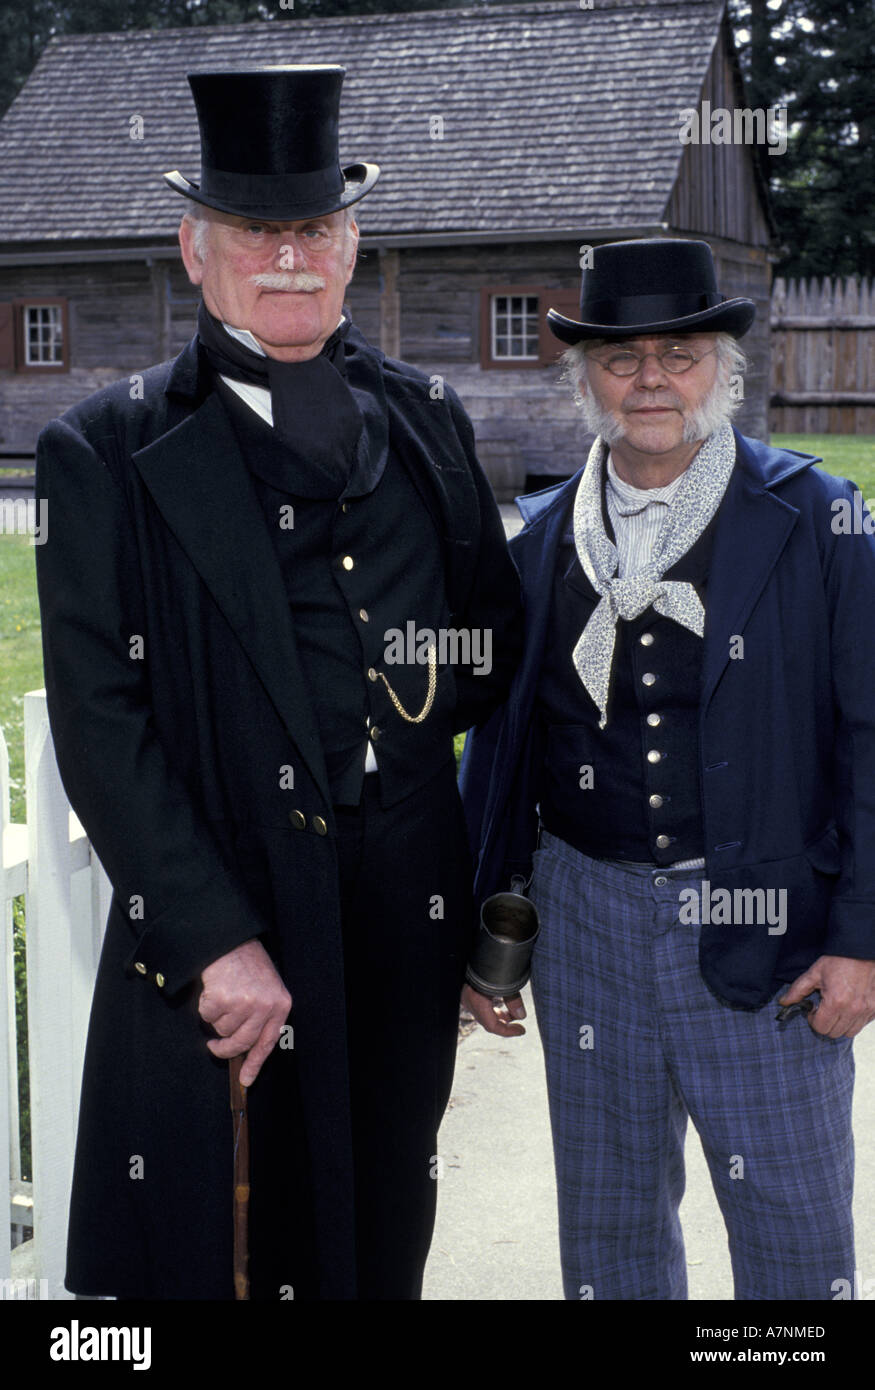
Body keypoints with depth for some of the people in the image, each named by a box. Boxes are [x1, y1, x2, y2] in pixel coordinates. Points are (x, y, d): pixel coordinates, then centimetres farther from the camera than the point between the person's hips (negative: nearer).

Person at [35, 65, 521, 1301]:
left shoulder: (427, 422, 9)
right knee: (214, 1249, 7)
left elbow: (500, 645, 18)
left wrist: (422, 669, -2)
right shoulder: (109, 454, -5)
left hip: (410, 920, 4)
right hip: (213, 924, -4)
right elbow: (100, 729, -11)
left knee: (380, 1244, 17)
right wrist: (218, 940, -17)